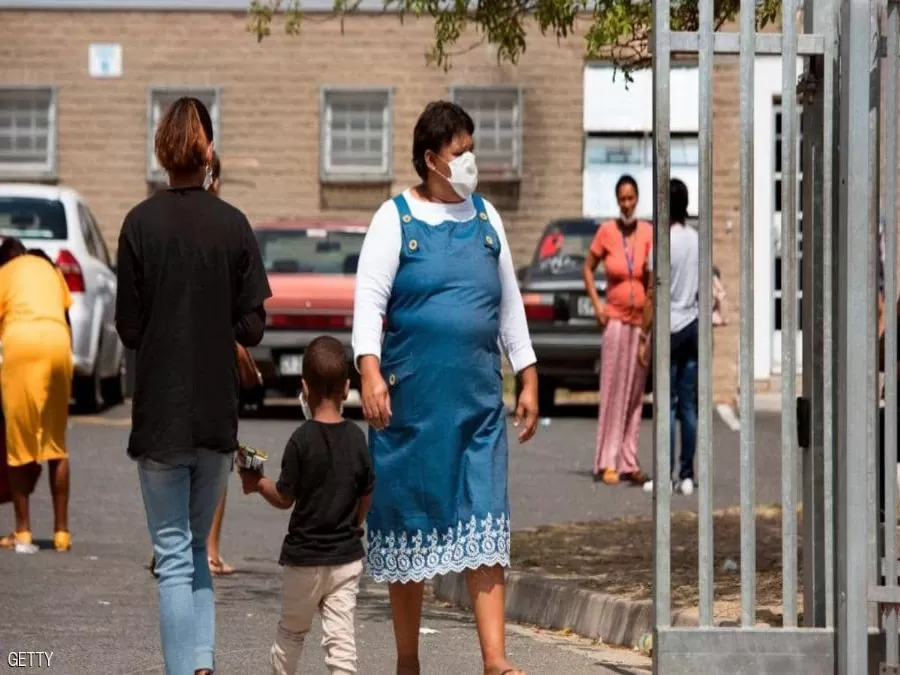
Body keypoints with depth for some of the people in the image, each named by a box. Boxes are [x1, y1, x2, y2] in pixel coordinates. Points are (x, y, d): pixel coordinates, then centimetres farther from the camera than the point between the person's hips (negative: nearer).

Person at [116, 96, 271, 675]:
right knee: (197, 548, 17)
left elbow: (129, 328, -4)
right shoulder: (233, 225, -2)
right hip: (218, 413, 2)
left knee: (174, 556, 2)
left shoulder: (141, 223, -7)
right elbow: (252, 327, -2)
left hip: (160, 413, -2)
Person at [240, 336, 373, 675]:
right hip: (347, 556, 2)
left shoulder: (302, 439, -13)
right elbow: (366, 499, 7)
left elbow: (285, 498, -7)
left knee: (291, 633, 16)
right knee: (341, 636, -1)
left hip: (305, 557, -2)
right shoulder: (357, 438, -2)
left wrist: (258, 484, 12)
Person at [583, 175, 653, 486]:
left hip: (642, 321, 2)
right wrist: (597, 305, 0)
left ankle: (629, 463, 10)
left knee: (636, 394, 6)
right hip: (616, 319, -2)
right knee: (613, 391, -5)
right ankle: (607, 463, -3)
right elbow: (588, 268, 8)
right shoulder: (606, 231, -3)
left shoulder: (648, 233, 0)